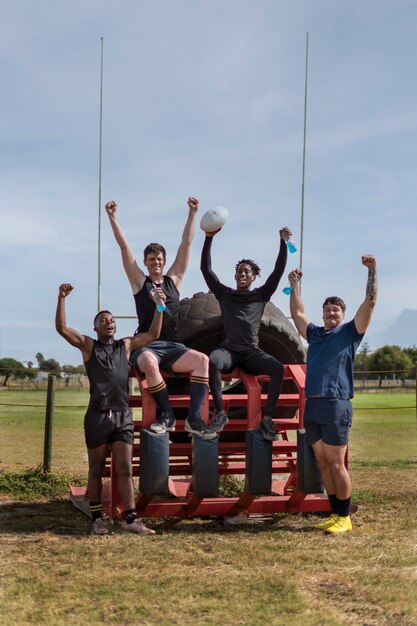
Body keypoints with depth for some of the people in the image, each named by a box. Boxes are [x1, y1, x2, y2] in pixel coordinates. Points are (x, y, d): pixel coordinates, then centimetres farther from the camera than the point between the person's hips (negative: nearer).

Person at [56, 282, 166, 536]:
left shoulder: (126, 345, 14)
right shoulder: (88, 345, 7)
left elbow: (153, 334, 10)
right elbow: (62, 328, -4)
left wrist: (159, 306, -1)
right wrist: (61, 298, -14)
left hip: (123, 416, 2)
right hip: (97, 416, -2)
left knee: (125, 470, -1)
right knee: (96, 470, 6)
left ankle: (131, 518, -5)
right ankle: (97, 518, 11)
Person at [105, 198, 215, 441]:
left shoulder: (174, 279, 16)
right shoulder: (140, 282, 11)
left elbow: (186, 244, 13)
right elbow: (124, 247, 5)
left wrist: (193, 213, 10)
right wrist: (112, 217, 0)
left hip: (173, 347, 3)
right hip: (147, 346, -2)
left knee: (202, 360, -28)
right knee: (149, 363, -39)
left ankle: (194, 418, -27)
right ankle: (167, 415, -24)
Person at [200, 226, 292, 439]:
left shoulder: (261, 295, 19)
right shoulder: (225, 294, 19)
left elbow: (278, 271, 11)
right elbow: (206, 269, 13)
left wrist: (283, 242, 3)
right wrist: (209, 238, 6)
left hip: (252, 352, 1)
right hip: (228, 350, -1)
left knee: (278, 368, -30)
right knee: (212, 361, -38)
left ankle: (267, 418, -27)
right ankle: (220, 413, -31)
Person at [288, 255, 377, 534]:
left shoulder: (350, 332, 5)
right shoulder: (315, 333, 19)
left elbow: (370, 303, -2)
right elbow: (297, 313, 32)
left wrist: (372, 271, -6)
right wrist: (295, 285, 34)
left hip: (336, 406, -6)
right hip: (312, 406, 6)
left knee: (336, 464, -5)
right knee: (323, 464, 8)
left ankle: (345, 517, 3)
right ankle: (336, 514, 15)